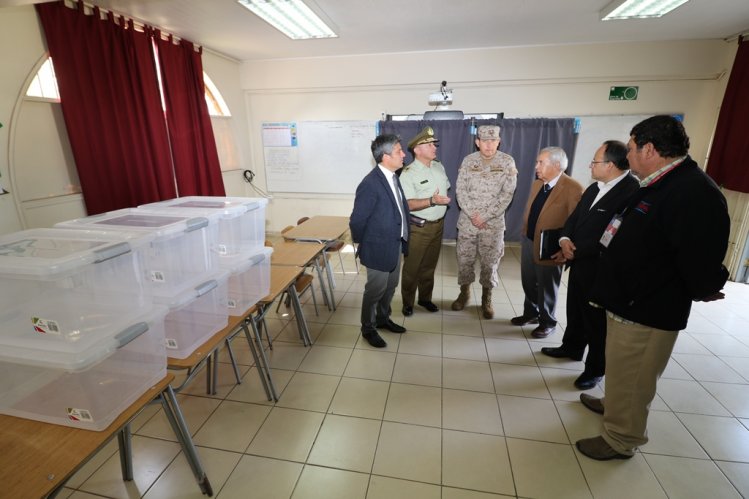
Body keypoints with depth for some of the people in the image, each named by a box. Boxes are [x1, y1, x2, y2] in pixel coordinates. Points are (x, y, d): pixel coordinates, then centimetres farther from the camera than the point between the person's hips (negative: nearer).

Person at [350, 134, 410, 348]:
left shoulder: (393, 176, 3)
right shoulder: (370, 184, -25)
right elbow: (357, 221, -19)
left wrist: (403, 240, 13)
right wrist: (362, 245, -4)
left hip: (396, 244, 8)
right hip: (379, 248, -8)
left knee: (390, 286, 22)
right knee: (375, 290, 9)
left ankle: (383, 318, 44)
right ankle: (368, 328, 30)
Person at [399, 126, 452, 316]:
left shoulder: (439, 167, 6)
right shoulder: (408, 173, -16)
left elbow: (446, 188, 22)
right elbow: (407, 204, -24)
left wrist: (444, 202, 9)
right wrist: (431, 201, -33)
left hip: (438, 225, 6)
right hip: (418, 228, -6)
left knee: (429, 266, 17)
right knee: (412, 268, 5)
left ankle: (425, 298, 33)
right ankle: (407, 303, 21)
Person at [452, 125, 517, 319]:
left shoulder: (507, 162, -5)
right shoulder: (468, 160, -1)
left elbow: (507, 194, -9)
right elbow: (460, 190, -3)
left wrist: (485, 216, -14)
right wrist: (472, 215, -14)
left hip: (493, 223, -1)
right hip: (467, 221, 2)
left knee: (490, 262, 7)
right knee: (464, 259, 10)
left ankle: (486, 299, 25)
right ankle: (464, 292, 32)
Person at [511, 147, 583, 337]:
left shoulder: (573, 189, -19)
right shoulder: (536, 184, 5)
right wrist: (525, 234, 10)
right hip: (528, 242, 7)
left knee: (547, 288, 11)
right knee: (529, 283, 21)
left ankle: (548, 322, 32)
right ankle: (530, 313, 42)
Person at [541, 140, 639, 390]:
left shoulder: (632, 192, -20)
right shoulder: (594, 188, 7)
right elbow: (574, 217, 11)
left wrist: (573, 252, -18)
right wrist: (564, 239, -10)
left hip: (601, 269, -8)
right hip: (579, 262, 8)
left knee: (597, 320, 8)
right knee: (575, 309, 22)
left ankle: (595, 368, 26)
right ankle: (572, 347, 43)